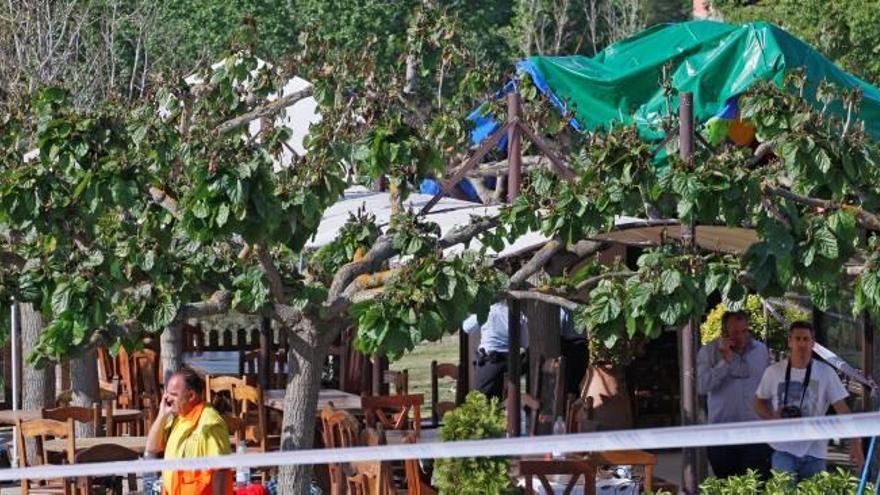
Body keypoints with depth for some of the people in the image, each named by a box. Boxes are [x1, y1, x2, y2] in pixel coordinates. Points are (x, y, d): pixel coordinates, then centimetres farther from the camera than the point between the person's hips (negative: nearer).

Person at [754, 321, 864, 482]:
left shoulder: (826, 373, -4)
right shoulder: (774, 372, 0)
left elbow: (842, 409, -6)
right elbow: (759, 402, 13)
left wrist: (855, 443, -13)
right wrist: (772, 417, -9)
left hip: (814, 451, 0)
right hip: (783, 450, 0)